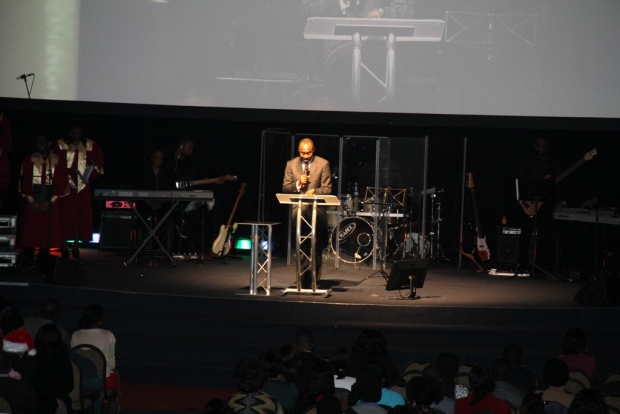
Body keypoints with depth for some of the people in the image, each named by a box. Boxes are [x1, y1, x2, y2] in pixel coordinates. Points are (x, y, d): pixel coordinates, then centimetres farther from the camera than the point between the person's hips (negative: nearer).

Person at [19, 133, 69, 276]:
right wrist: (31, 201, -11)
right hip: (33, 203, 0)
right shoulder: (28, 160, 4)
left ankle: (44, 268, 5)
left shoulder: (58, 161, 4)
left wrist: (50, 202, -10)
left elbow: (61, 184, 0)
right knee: (30, 233, -2)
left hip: (50, 204, 0)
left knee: (47, 234, -1)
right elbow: (24, 182, 0)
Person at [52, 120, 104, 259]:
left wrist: (93, 167, -10)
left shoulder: (91, 145, 6)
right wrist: (67, 171, -16)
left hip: (83, 187, 2)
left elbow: (99, 164, 11)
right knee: (65, 216, -4)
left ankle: (76, 246, 7)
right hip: (66, 186, -2)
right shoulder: (59, 145, 0)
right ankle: (64, 246, 1)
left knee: (82, 216, 0)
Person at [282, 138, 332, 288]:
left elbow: (327, 189, -4)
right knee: (302, 248, 3)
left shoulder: (323, 164, -2)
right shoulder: (291, 165, 5)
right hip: (299, 211, 2)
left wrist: (314, 191, -22)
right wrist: (298, 184, -14)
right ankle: (303, 281, 8)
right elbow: (285, 187, 4)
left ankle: (314, 281, 9)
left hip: (317, 210, -1)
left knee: (316, 248, 3)